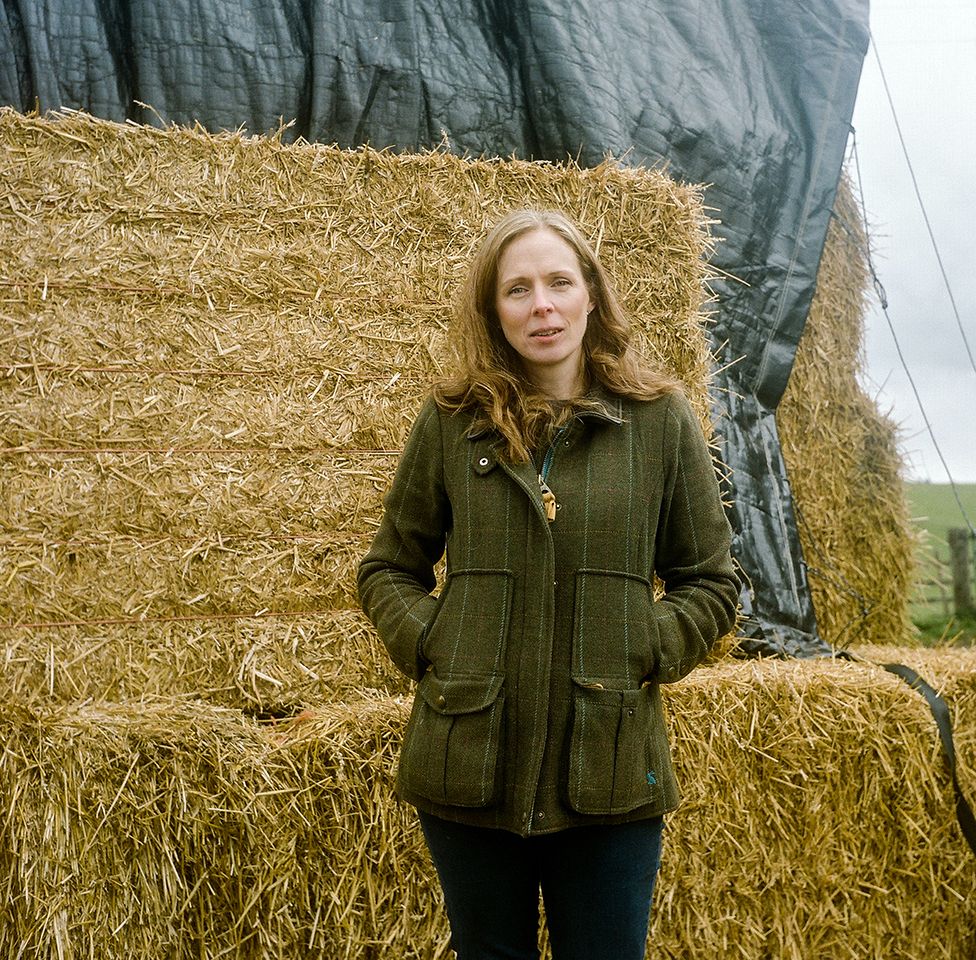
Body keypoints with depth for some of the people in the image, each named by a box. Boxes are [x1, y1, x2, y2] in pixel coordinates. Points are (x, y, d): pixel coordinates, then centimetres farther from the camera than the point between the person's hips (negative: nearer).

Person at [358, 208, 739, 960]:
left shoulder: (660, 419, 1)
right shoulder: (451, 422, 1)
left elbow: (711, 584, 6)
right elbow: (389, 569, 11)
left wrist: (645, 654, -8)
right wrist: (427, 646, -5)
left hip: (610, 776, 0)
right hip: (468, 767, 1)